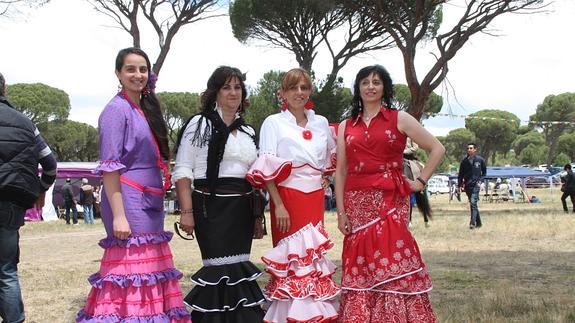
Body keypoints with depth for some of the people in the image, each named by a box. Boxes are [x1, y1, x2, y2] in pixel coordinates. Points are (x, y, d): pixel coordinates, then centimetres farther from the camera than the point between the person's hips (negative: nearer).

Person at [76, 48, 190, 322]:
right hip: (128, 201, -8)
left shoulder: (146, 109, 16)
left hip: (149, 203, 8)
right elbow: (109, 166, -13)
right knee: (132, 270, -9)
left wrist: (157, 205, 16)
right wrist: (118, 215, -20)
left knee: (150, 270, 7)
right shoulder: (117, 109, -7)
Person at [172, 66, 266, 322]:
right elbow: (183, 171, -5)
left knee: (239, 268, 5)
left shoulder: (248, 132, 17)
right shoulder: (199, 124, 1)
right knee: (220, 270, -8)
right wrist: (187, 212, -14)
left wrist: (258, 216, 16)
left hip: (242, 209, 5)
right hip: (211, 207, -5)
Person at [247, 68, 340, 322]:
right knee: (292, 256, -6)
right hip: (287, 198, -4)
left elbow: (331, 160, 28)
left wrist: (324, 180, 13)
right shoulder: (273, 123, 0)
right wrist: (278, 205, -17)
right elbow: (266, 169, -8)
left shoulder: (321, 123, 13)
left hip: (315, 199, 4)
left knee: (312, 255, 5)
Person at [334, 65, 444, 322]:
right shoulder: (346, 126, 14)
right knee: (360, 271, 2)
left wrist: (420, 181, 1)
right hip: (357, 205, 3)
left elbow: (437, 149, 7)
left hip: (390, 202, -3)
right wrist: (341, 212, 2)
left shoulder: (399, 119, 6)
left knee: (393, 265, -9)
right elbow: (340, 171, 10)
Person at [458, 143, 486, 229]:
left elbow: (484, 172, 10)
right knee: (473, 204, 10)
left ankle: (473, 223, -20)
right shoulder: (464, 161, 6)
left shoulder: (480, 160, 1)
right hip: (467, 185, 4)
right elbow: (461, 174, 11)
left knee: (473, 202, -18)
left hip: (476, 185, -4)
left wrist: (480, 181, -3)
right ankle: (478, 222, 22)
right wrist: (460, 185, 4)